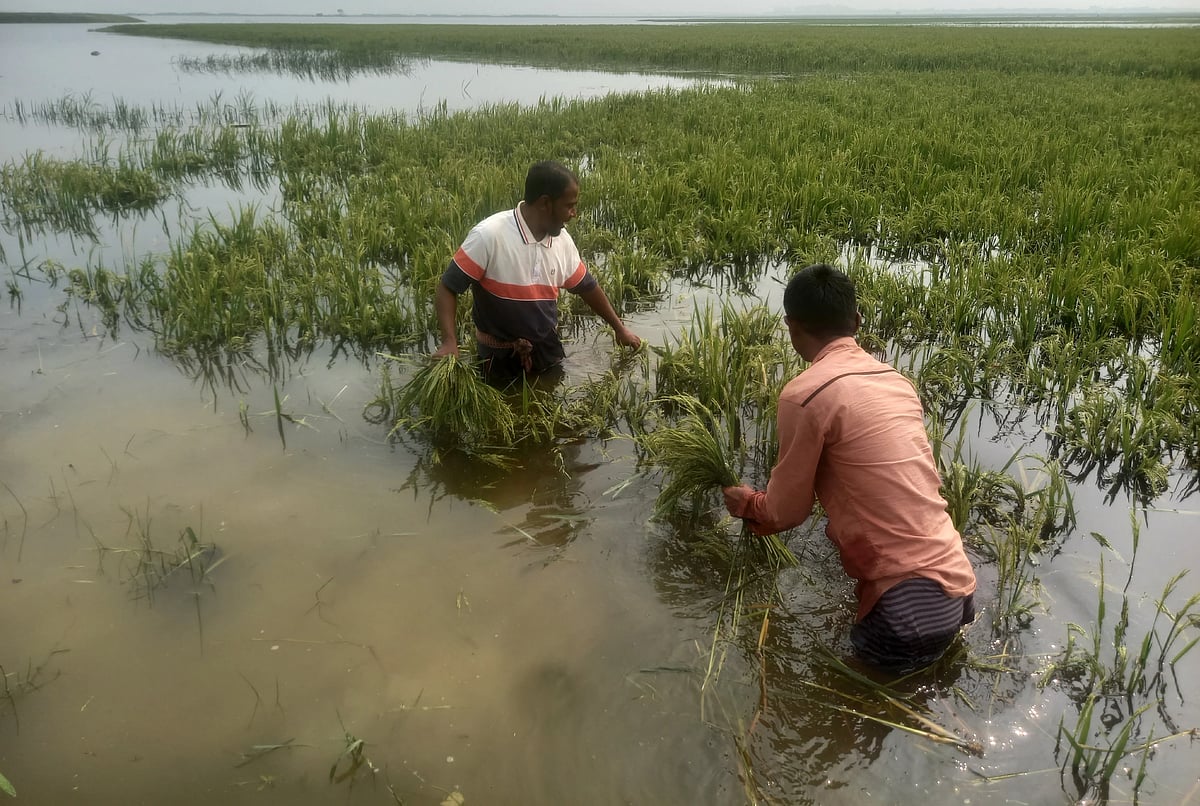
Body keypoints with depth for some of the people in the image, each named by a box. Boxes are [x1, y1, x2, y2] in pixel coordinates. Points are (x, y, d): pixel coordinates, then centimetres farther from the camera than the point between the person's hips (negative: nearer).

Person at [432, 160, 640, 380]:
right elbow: (447, 288, -18)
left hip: (547, 351, 5)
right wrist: (450, 342, -32)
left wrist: (619, 328, 20)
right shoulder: (488, 236, -22)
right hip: (500, 358, -5)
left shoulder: (563, 241, -3)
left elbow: (587, 286, 12)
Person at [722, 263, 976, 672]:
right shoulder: (896, 380, 9)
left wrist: (748, 504, 21)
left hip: (910, 606, -6)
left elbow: (788, 510, -2)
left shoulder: (805, 394, -14)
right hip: (957, 583, 6)